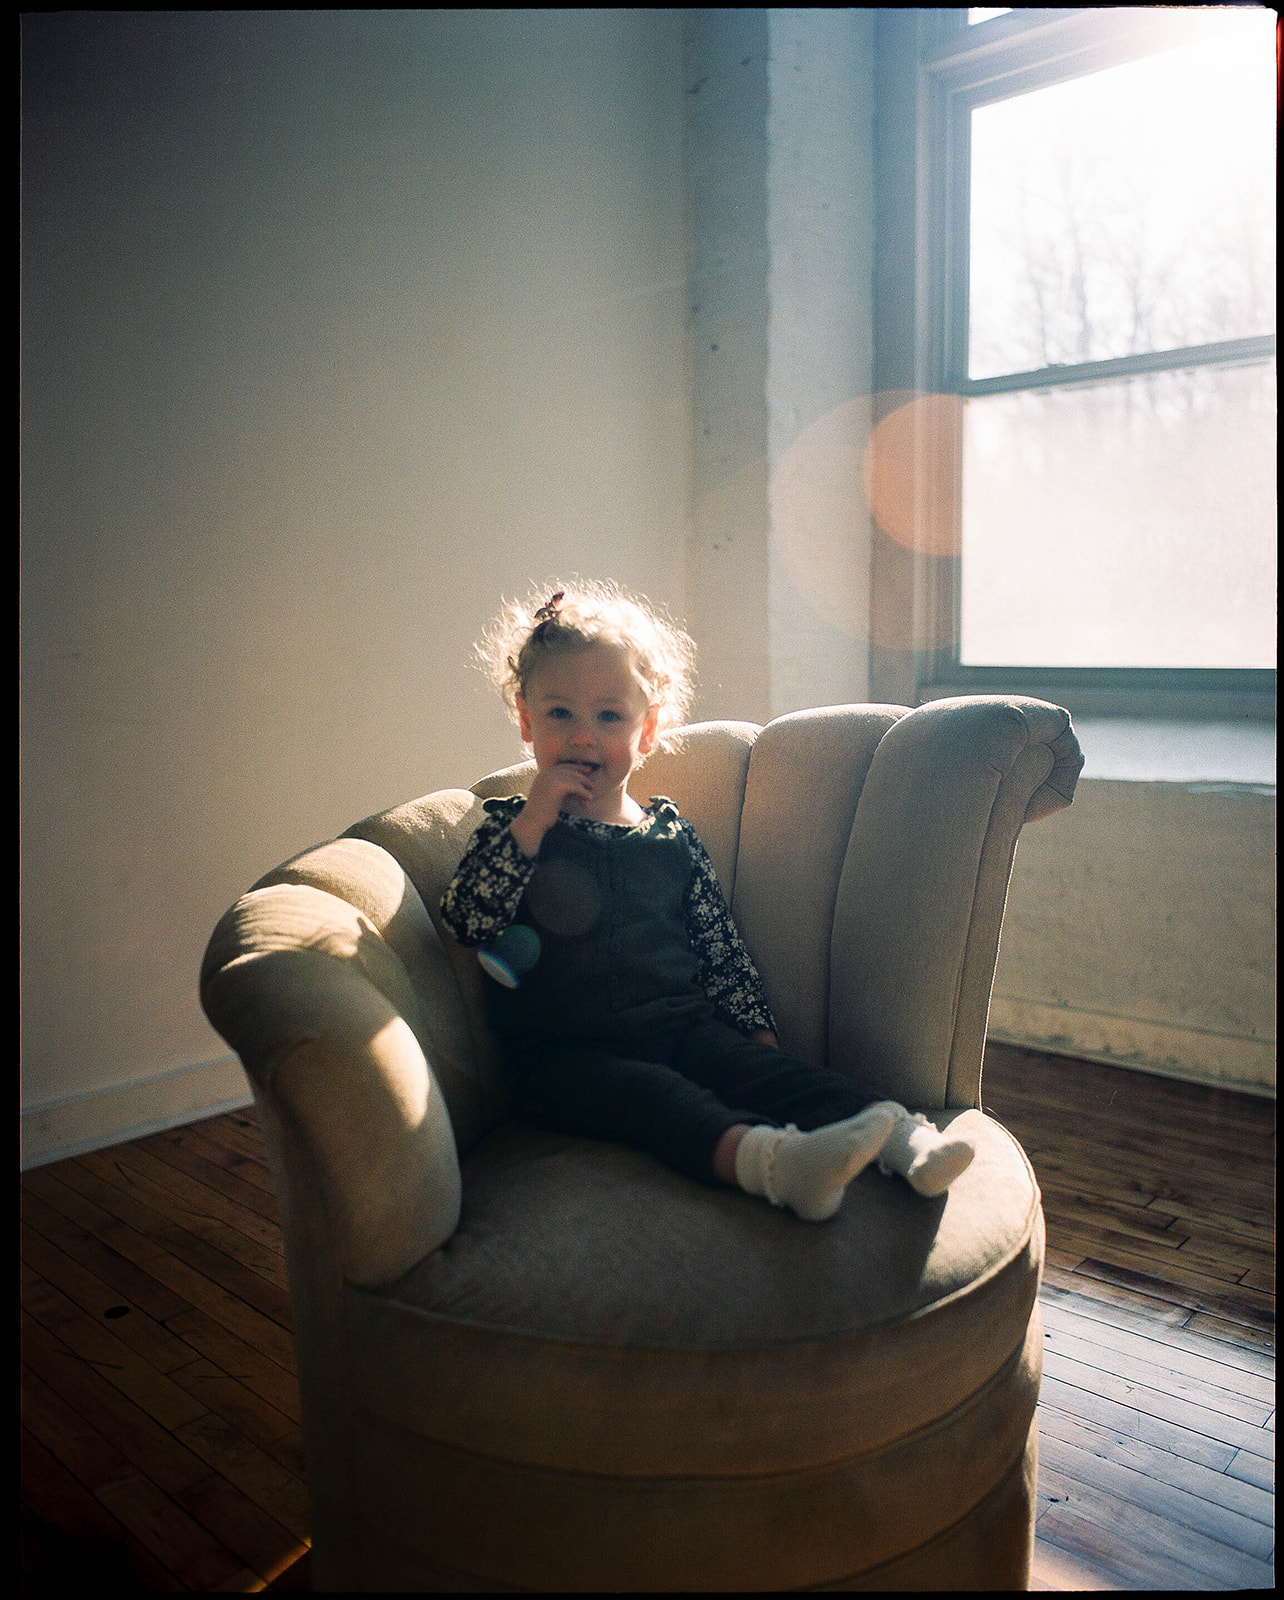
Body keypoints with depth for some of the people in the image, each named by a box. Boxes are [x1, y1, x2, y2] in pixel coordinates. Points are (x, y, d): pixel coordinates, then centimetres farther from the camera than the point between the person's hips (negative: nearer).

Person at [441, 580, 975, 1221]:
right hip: (566, 1052, -3)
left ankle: (897, 1135, -38)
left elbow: (722, 945, 17)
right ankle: (765, 1158, -56)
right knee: (651, 1095, -33)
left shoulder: (671, 832, 14)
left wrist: (755, 1027, 8)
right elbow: (464, 920, -11)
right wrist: (532, 822, -14)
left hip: (679, 1025, 4)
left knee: (764, 1068, -24)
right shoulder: (511, 827, 7)